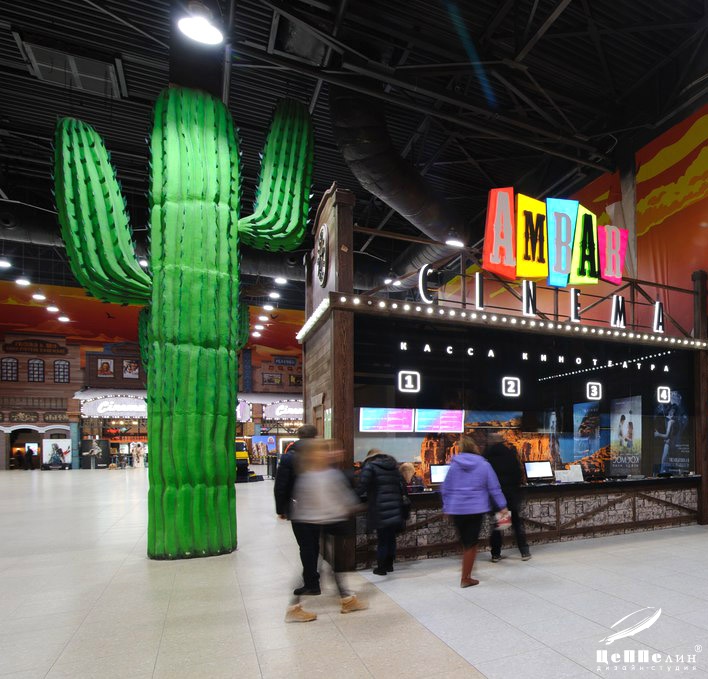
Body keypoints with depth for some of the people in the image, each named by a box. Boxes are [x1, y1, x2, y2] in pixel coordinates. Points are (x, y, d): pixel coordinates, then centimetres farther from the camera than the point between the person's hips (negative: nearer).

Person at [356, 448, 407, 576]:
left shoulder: (370, 466, -5)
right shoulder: (394, 466, 14)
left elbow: (361, 487, -14)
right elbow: (402, 486, 14)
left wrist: (362, 496, 4)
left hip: (380, 511, -5)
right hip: (396, 510, 5)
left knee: (382, 539, 6)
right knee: (391, 538, 17)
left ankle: (381, 567, 13)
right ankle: (389, 565, 26)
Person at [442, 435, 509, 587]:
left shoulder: (454, 464, 3)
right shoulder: (483, 464, -2)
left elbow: (446, 488, 6)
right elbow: (494, 487, -3)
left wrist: (446, 507, 15)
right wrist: (502, 506, 4)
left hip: (456, 509, 3)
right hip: (476, 509, -2)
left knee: (465, 543, 17)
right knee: (471, 544, 4)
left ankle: (466, 574, 26)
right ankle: (465, 578, 7)